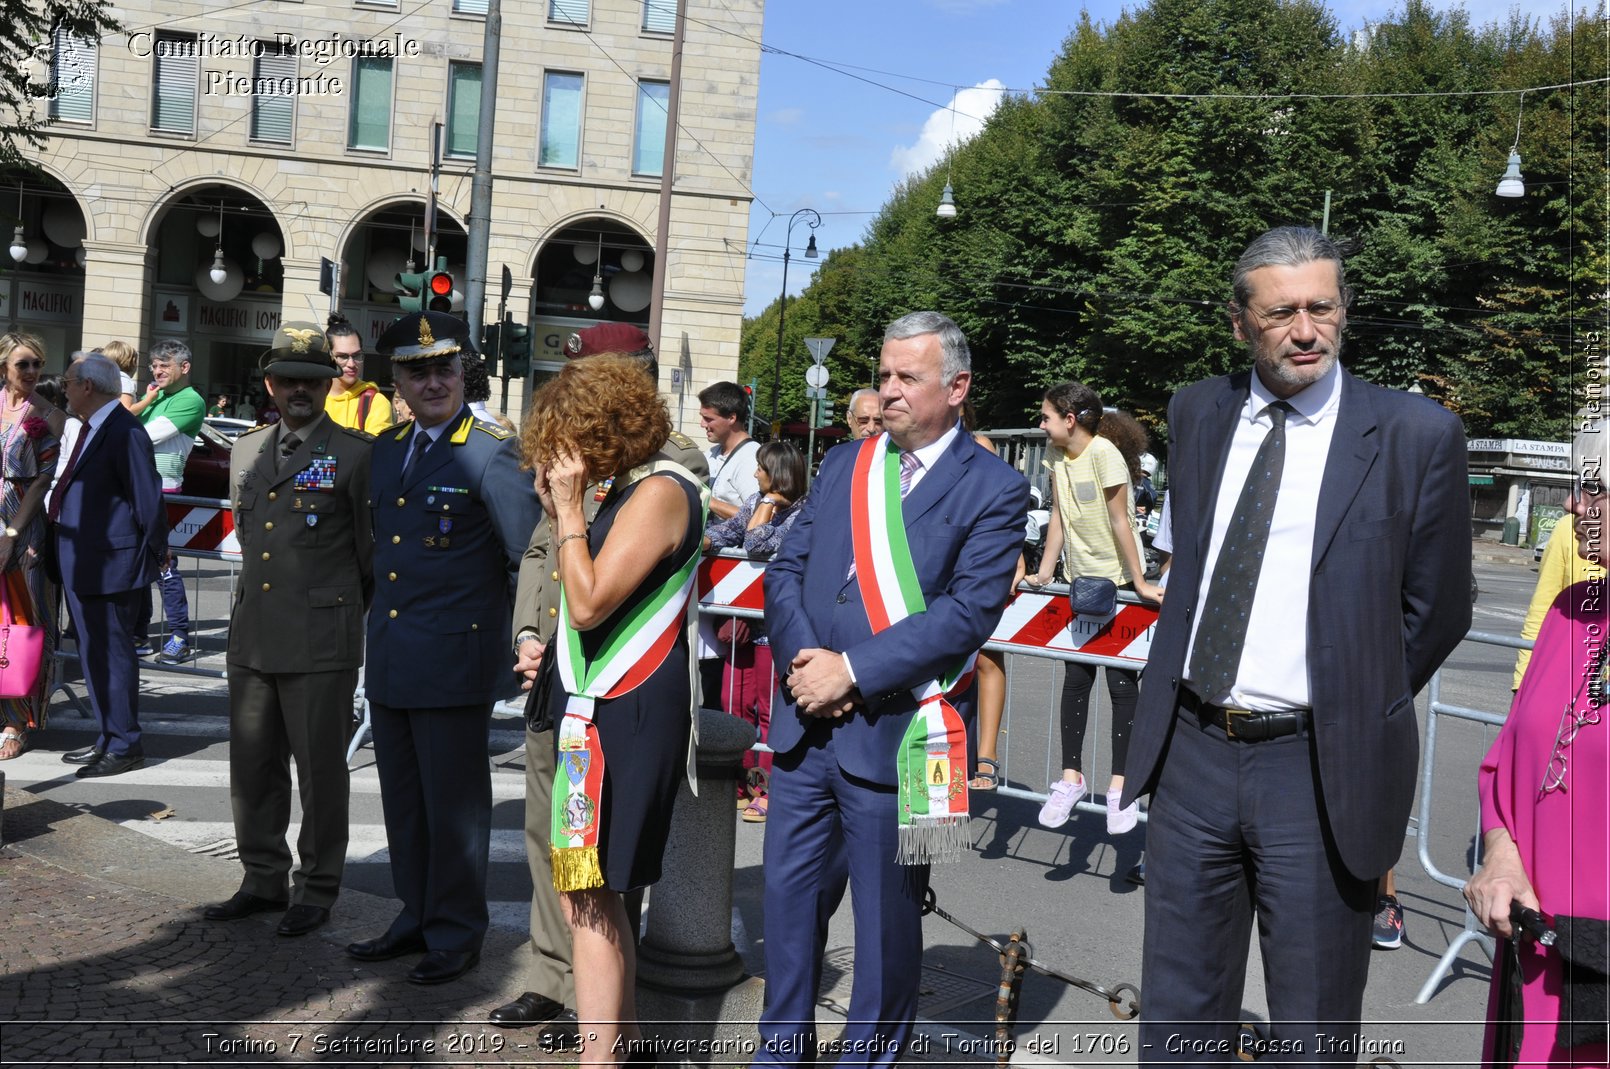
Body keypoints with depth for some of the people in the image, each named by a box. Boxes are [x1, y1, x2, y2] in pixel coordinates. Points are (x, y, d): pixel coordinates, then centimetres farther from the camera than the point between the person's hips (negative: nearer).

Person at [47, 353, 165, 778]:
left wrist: (153, 555, -12)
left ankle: (125, 747, 10)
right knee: (94, 653, 18)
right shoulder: (90, 428, 12)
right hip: (82, 567, 10)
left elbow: (147, 500, -19)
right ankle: (109, 738, 30)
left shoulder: (125, 433, -19)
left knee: (112, 655, -1)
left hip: (109, 567, -10)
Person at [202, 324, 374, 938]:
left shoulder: (355, 453, -5)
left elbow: (371, 549, -1)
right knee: (253, 768, 13)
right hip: (252, 638, 6)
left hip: (321, 645, -6)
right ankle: (264, 880, 28)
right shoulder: (245, 452, 14)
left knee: (320, 771, 4)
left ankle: (316, 891, 18)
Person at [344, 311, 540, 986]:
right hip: (388, 662, 7)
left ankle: (457, 935, 18)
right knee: (403, 801, 17)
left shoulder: (493, 451, -10)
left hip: (455, 663, -7)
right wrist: (376, 619, 16)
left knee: (454, 803, 3)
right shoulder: (386, 449, 13)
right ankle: (416, 918, 32)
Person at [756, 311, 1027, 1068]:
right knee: (788, 893, 15)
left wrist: (851, 669, -17)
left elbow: (968, 612, -15)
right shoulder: (843, 465, 11)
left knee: (887, 915, 9)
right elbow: (786, 571, 8)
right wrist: (804, 660, -10)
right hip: (806, 721, 5)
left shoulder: (993, 489, -5)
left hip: (895, 734, -5)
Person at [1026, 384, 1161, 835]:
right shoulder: (1055, 454, 2)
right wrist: (1044, 573, 1)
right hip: (1079, 580, 6)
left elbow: (1120, 521, -19)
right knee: (1075, 678, 6)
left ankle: (1120, 783, 7)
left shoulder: (1104, 454, -19)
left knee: (1122, 682, -2)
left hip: (1119, 581, -6)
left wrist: (1139, 581, -18)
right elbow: (1059, 517, 5)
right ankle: (1071, 776, 15)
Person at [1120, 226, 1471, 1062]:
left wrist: (1356, 708, 5)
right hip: (1192, 751, 4)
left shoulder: (1416, 435, -7)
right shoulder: (1198, 414, 6)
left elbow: (1436, 609, 2)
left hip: (1321, 771, -3)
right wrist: (1194, 707, 13)